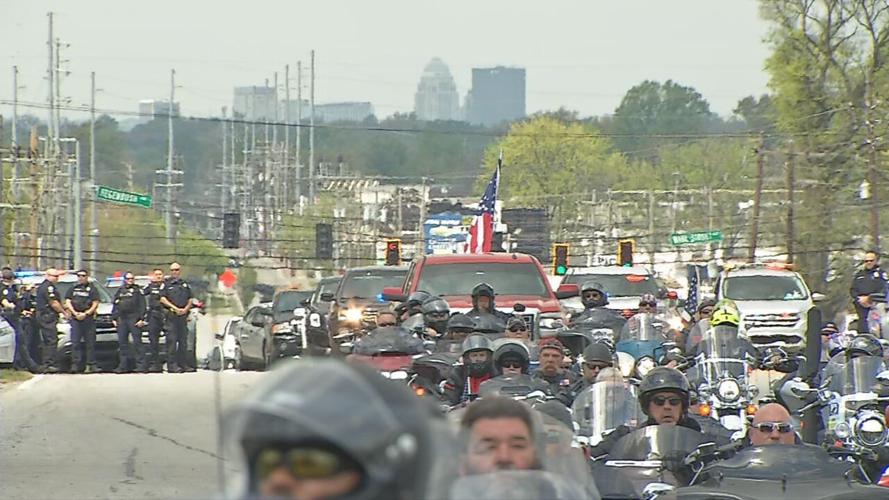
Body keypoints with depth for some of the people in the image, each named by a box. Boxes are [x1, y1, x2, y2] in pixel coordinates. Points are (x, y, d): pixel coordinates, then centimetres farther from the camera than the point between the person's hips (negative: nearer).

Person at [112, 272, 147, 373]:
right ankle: (123, 366, 10)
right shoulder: (120, 291, 19)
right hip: (122, 319, 6)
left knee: (137, 342, -8)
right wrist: (114, 318, 11)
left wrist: (140, 319, -10)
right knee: (122, 343, 5)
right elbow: (115, 306, 21)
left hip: (134, 319, -6)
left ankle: (141, 364, -9)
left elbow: (142, 306, -2)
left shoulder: (137, 290, 4)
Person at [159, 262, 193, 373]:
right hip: (171, 315, -5)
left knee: (183, 341, 6)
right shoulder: (166, 284, 4)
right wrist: (175, 308, -13)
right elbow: (163, 299, -5)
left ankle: (183, 364, 11)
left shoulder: (185, 284, 18)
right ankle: (172, 365, -11)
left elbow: (190, 300, 17)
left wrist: (186, 309, -3)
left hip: (183, 315, 5)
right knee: (171, 340, -8)